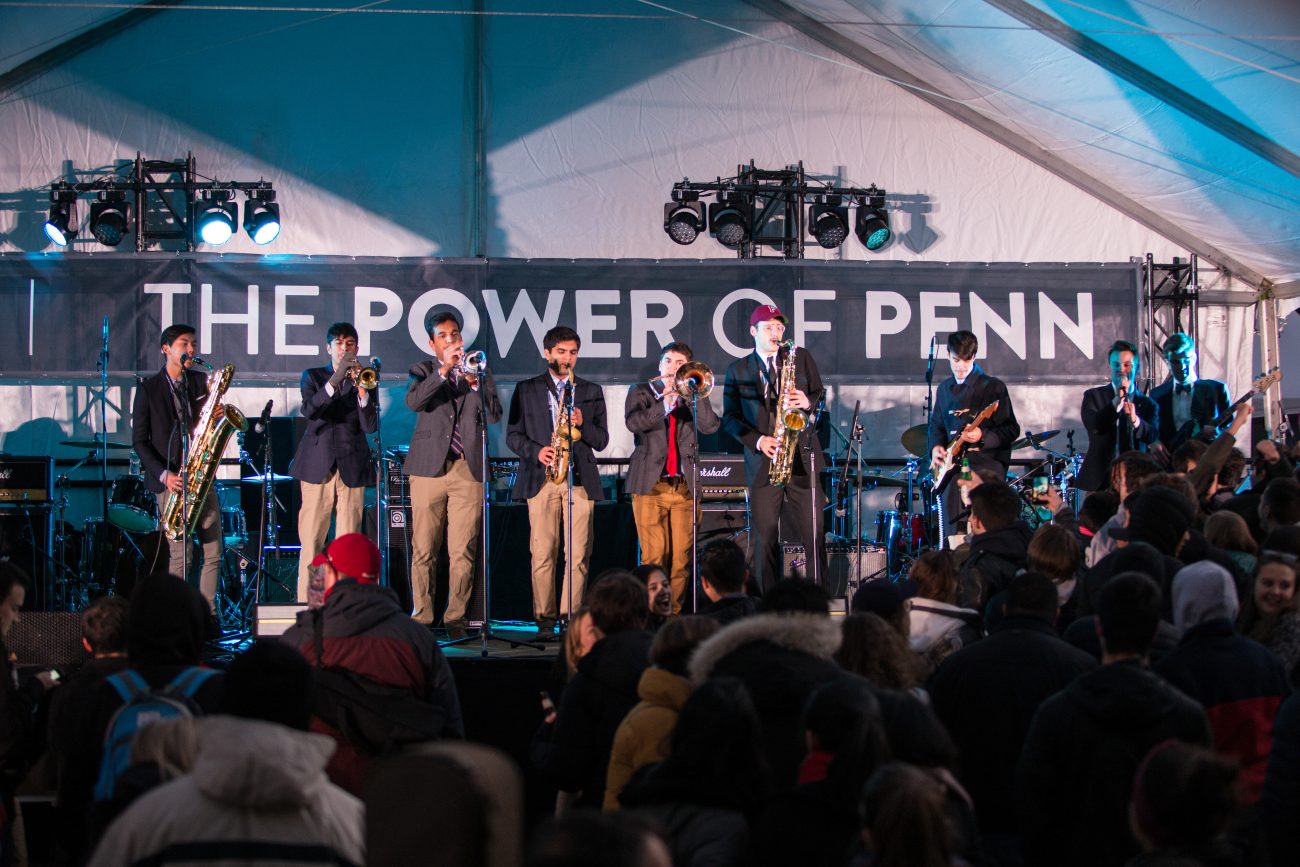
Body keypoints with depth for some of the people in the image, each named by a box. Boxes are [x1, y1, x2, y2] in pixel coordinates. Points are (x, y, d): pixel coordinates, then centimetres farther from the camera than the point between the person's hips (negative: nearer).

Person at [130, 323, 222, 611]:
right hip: (170, 480, -5)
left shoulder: (200, 382, 12)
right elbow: (139, 441, -1)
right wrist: (164, 474, -13)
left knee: (214, 552, 1)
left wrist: (218, 415, -6)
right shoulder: (148, 389, 0)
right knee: (180, 556, -8)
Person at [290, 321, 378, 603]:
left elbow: (370, 426, 1)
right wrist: (335, 380, -18)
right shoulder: (313, 376, 13)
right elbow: (309, 410, -7)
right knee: (311, 540, -5)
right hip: (317, 467, -1)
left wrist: (361, 389, -12)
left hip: (352, 468, 1)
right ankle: (306, 605, -3)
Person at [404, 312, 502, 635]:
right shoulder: (423, 371, 10)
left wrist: (475, 383, -11)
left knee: (462, 553, -2)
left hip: (468, 471, 1)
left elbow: (494, 415, 2)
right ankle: (422, 617, 7)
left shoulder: (479, 371, 14)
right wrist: (444, 370, -16)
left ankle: (455, 617, 6)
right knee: (423, 551, -1)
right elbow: (413, 401, -11)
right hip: (429, 468, -1)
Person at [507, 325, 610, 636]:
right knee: (543, 554, -5)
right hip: (541, 479, -1)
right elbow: (513, 435, 8)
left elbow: (601, 440, 11)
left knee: (578, 555, -4)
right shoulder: (526, 390, 12)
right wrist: (535, 451, -10)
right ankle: (545, 620, 0)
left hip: (580, 479, 1)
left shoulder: (591, 392, 15)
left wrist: (582, 424, -8)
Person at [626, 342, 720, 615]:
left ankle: (674, 616, 4)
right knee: (654, 557, -9)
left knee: (681, 558, -3)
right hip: (650, 485, -2)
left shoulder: (693, 396, 15)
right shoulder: (642, 392, 11)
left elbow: (710, 425, -3)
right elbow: (633, 422, -9)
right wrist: (666, 402, -17)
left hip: (685, 487, 2)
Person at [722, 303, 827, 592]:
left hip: (801, 459, 0)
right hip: (762, 462, 0)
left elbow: (821, 394, 12)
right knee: (765, 538, 1)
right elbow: (730, 417, 6)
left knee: (813, 534, -4)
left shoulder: (801, 357, 10)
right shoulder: (738, 370, 9)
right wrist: (757, 440, -10)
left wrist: (808, 402, -11)